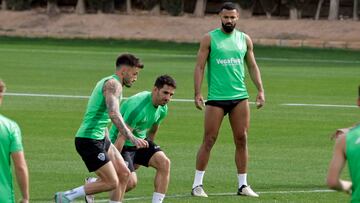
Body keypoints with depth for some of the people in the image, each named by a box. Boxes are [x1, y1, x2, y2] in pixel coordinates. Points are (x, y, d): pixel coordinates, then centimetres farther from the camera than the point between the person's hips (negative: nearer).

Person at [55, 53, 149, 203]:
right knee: (112, 182, -12)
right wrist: (132, 138, -36)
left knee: (124, 174, 8)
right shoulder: (113, 84, -13)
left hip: (100, 139, 11)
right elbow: (114, 114, -30)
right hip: (89, 140, -11)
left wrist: (109, 143, 28)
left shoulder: (107, 82, 19)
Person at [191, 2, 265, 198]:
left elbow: (252, 66, 16)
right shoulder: (209, 39, 1)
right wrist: (197, 93, -10)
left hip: (240, 97, 3)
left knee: (242, 140, 2)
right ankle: (197, 184, 2)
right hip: (216, 97, -3)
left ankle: (243, 185, 8)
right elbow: (199, 67, -2)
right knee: (209, 140, -4)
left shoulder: (244, 39, 11)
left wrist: (260, 90, 6)